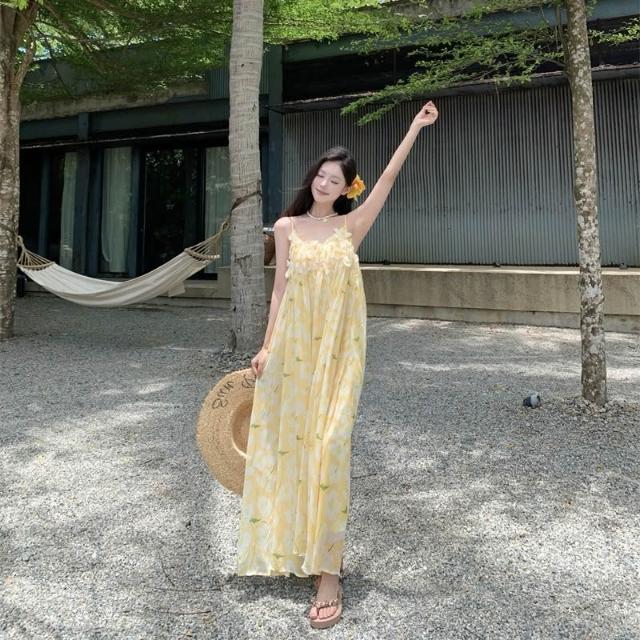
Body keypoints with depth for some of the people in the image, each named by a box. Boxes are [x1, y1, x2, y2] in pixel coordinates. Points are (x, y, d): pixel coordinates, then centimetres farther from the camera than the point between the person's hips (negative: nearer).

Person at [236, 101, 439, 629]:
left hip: (339, 349, -1)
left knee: (328, 445, -8)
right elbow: (280, 288, 6)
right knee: (288, 441, 7)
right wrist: (267, 345, 1)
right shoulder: (287, 226, 7)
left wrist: (417, 126, 4)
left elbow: (389, 178, 4)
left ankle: (328, 571, -2)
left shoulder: (351, 225, 7)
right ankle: (290, 542, 28)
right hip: (293, 345, 1)